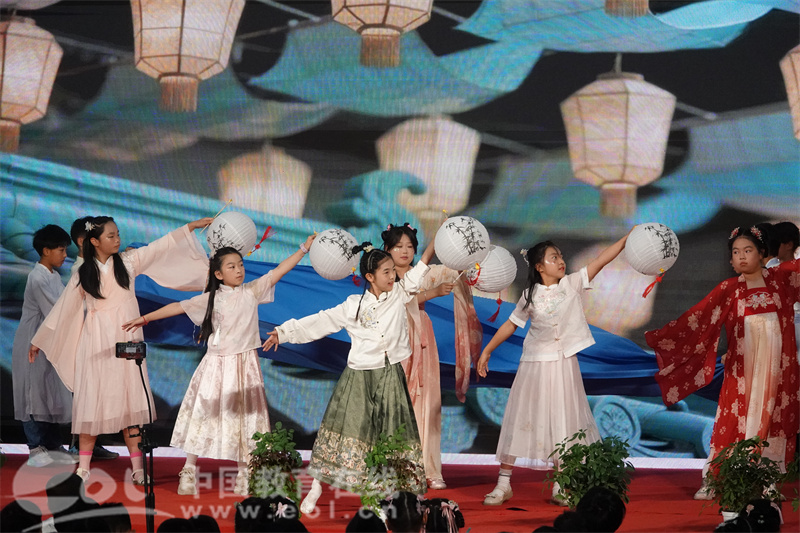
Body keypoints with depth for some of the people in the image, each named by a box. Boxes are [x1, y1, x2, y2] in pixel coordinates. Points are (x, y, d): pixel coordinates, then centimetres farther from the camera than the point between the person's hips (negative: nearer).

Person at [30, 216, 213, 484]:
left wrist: (192, 226, -5)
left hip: (126, 340, 0)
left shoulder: (128, 261, 3)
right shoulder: (82, 274, 3)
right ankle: (83, 467, 7)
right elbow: (62, 308, 11)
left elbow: (162, 246, 1)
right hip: (96, 341, 0)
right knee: (91, 401, 0)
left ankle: (137, 467, 0)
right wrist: (38, 340, 16)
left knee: (130, 401, -1)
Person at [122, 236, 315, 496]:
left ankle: (243, 475, 13)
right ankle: (189, 472, 7)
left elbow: (279, 271, -4)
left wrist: (304, 249, -9)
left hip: (245, 365, 1)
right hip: (217, 364, -1)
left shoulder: (252, 291, 1)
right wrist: (145, 318, 0)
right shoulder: (211, 299, -1)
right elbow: (177, 307, 1)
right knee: (204, 414, 0)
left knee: (244, 416, 4)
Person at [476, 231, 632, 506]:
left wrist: (629, 237, -15)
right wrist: (487, 350, 8)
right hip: (535, 363, -1)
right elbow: (511, 324, 8)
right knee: (521, 421, 1)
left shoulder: (573, 283, -1)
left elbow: (601, 259, -8)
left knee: (564, 423, 4)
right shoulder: (530, 295, -2)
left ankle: (560, 487, 13)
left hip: (564, 363, 1)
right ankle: (503, 484, 7)